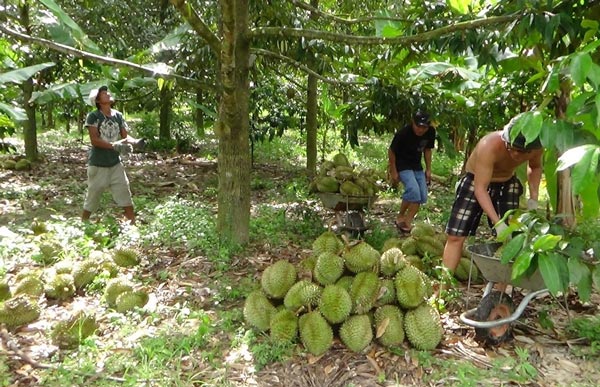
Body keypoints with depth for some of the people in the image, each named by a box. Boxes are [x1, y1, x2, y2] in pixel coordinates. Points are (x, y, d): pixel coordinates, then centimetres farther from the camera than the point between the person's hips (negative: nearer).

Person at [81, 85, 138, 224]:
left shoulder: (118, 116, 4)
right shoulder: (93, 116, -10)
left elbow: (125, 136, 2)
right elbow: (94, 140, -18)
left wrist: (135, 141, -20)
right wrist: (114, 145, -31)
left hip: (115, 164, 4)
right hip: (97, 165, -4)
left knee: (126, 198, 5)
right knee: (92, 199, 9)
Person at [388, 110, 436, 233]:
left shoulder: (430, 132, -11)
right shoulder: (403, 133, -25)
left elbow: (427, 150, 6)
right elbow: (391, 151, -13)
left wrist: (428, 169, 4)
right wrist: (393, 172, -11)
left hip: (417, 166, 6)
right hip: (402, 165, -6)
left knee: (422, 196, -3)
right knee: (413, 190, -26)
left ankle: (407, 222, 8)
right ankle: (400, 217, -5)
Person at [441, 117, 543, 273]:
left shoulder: (536, 148, -21)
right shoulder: (489, 146, -38)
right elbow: (480, 189, -37)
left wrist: (533, 198, -7)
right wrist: (497, 223, -44)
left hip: (506, 184, 4)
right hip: (476, 180, -4)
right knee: (455, 236, -9)